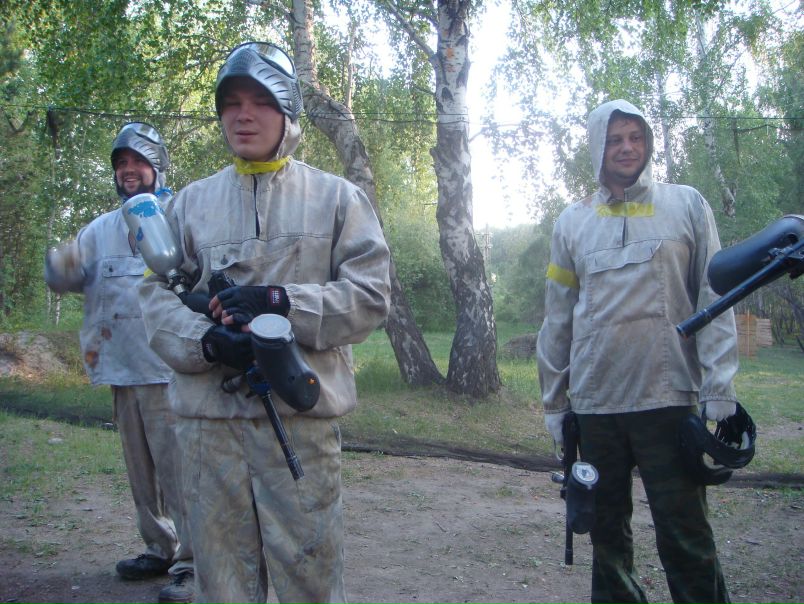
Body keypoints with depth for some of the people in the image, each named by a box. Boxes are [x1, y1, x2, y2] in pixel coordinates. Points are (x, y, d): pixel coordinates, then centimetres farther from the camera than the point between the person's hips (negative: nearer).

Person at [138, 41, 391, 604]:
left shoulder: (336, 197, 6)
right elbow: (156, 294, 7)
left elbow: (370, 294, -1)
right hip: (208, 415, 3)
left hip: (302, 412, -2)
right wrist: (208, 341, -13)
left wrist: (279, 301, -14)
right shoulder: (191, 201, 12)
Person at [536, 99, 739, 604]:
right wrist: (554, 402, 9)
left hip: (669, 399, -2)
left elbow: (714, 302, 0)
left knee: (685, 536, 1)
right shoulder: (573, 223, 9)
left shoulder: (686, 206, 4)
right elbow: (557, 320, 10)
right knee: (607, 534, 12)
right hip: (595, 406, 3)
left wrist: (719, 391, -7)